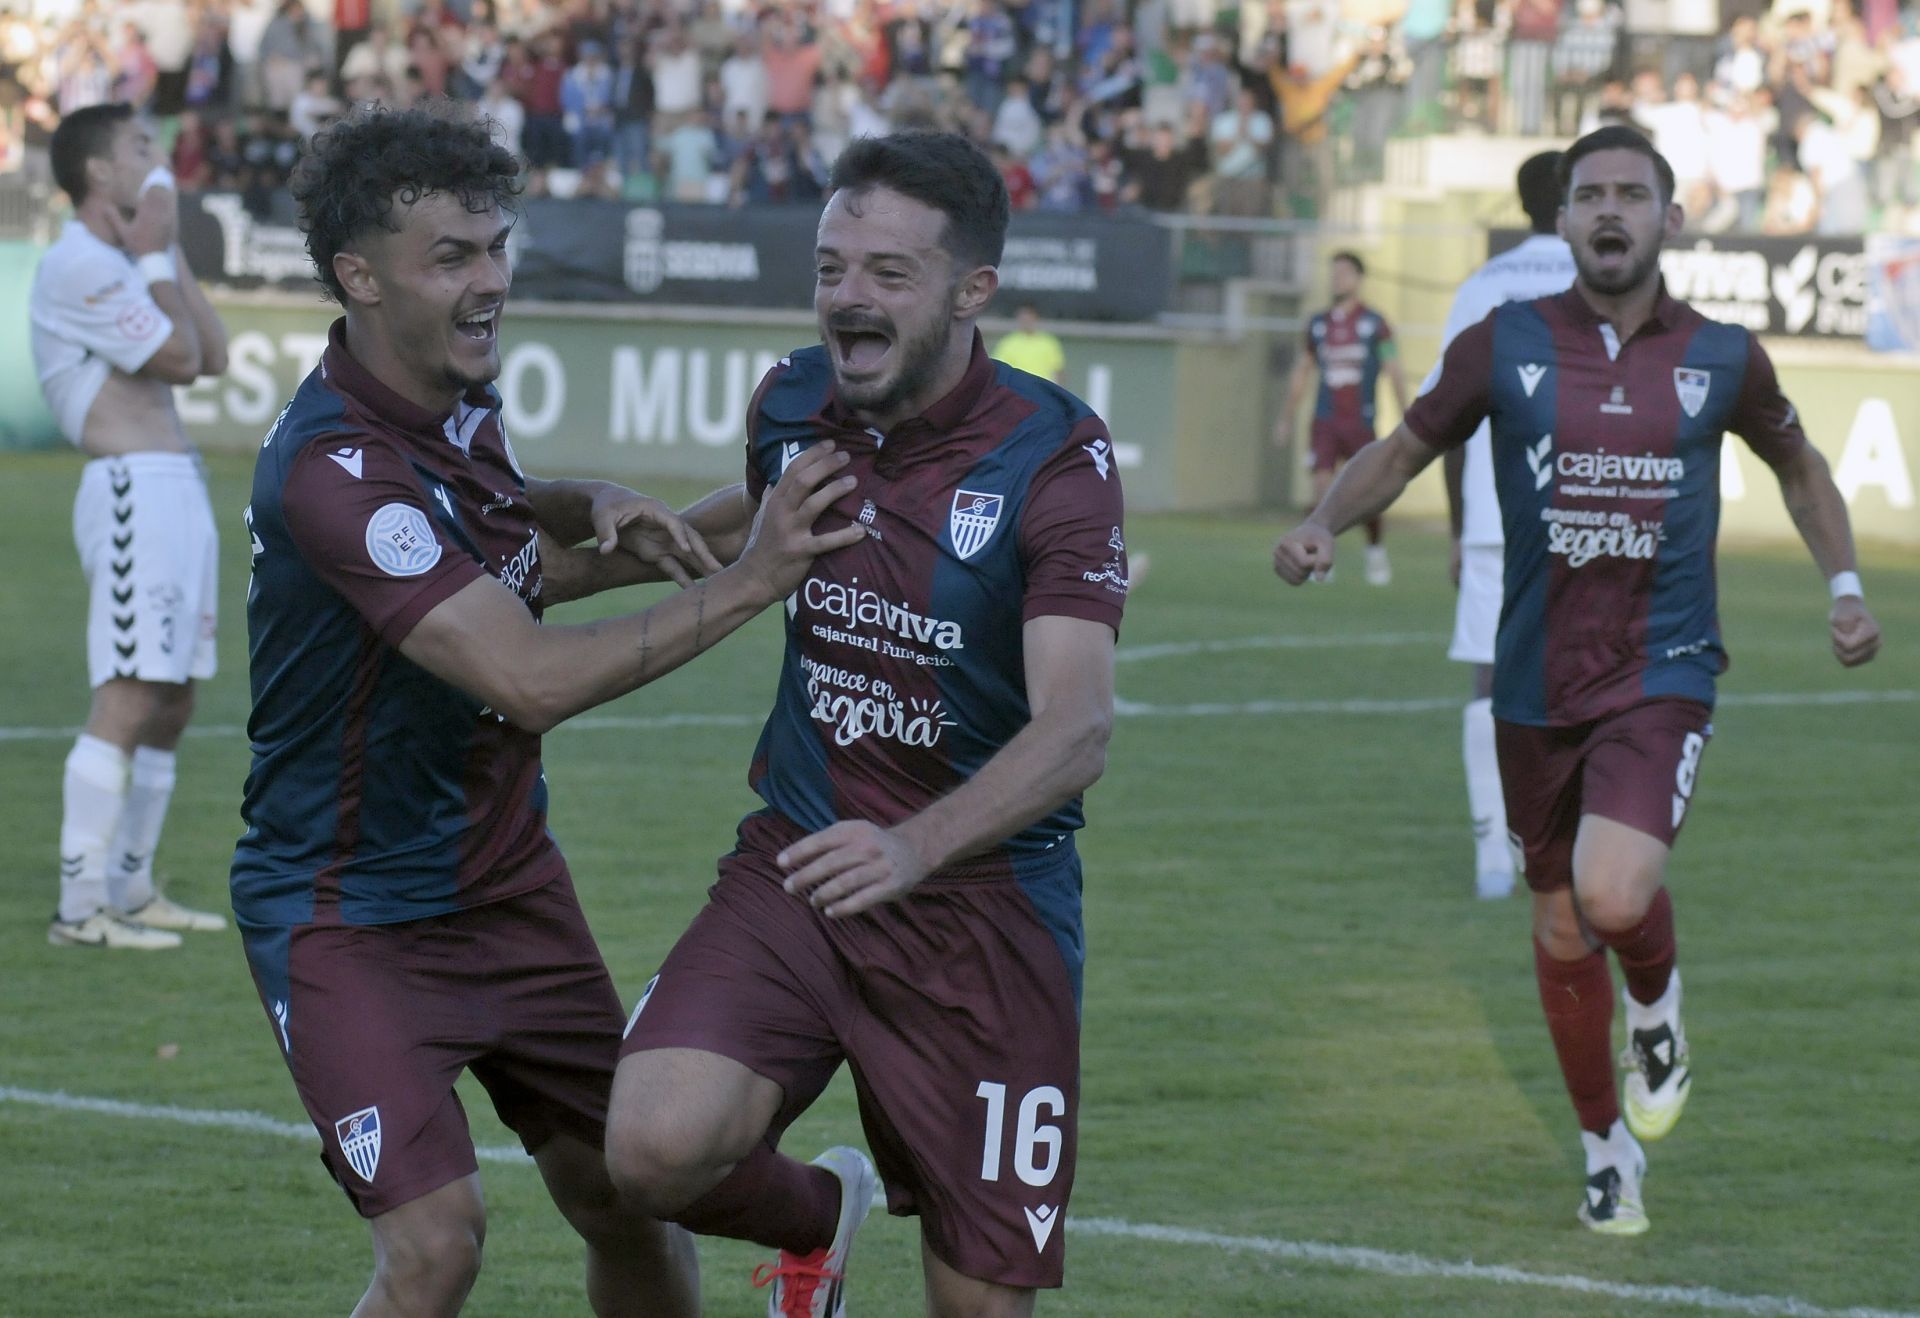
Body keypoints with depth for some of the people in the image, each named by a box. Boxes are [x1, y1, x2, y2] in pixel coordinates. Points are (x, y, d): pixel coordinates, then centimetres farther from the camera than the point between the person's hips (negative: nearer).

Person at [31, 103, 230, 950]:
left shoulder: (120, 262, 22)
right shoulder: (77, 266, -10)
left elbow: (212, 357, 17)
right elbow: (178, 356, -14)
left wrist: (169, 256, 14)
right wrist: (156, 253, -4)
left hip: (177, 490, 10)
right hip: (132, 490, -10)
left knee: (172, 704, 12)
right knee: (128, 698, -15)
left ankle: (130, 888, 20)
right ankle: (80, 908, -16)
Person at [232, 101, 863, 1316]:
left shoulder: (460, 396, -1)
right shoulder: (332, 469, -28)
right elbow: (534, 681, -34)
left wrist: (597, 510, -1)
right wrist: (742, 586, -34)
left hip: (508, 881, 8)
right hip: (352, 918, -8)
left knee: (631, 1203, 8)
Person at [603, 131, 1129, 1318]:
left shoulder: (1054, 458, -15)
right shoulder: (793, 408, 1)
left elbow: (1078, 729, -28)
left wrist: (913, 847, -44)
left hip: (983, 897, -3)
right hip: (794, 866, 3)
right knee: (657, 1147, -22)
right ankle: (818, 1215, 13)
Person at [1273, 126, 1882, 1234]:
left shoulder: (1721, 356, 1)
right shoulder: (1508, 345, -1)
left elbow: (1800, 466, 20)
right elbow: (1404, 450, 10)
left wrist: (1845, 586, 11)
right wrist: (1324, 526, -8)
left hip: (1662, 675, -2)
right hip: (1536, 685, 2)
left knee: (1614, 894, -25)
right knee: (1562, 934, 10)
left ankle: (1659, 1006, 10)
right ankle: (1608, 1149, 31)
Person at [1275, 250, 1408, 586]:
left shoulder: (1374, 324, -1)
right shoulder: (1318, 325, 9)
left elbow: (1394, 373, 0)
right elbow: (1301, 373, 18)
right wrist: (1287, 419, 17)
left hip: (1360, 420, -2)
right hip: (1325, 420, 2)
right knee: (1321, 484, -10)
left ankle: (1376, 553, 20)